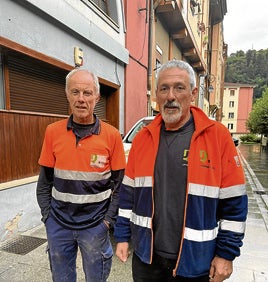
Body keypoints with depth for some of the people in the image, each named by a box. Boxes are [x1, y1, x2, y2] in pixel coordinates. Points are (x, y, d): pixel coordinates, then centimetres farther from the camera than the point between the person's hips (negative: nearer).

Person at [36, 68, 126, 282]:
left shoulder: (112, 135, -9)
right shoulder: (53, 132, -3)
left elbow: (119, 183, -5)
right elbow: (45, 181, 3)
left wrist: (108, 220, -7)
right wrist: (47, 215, 0)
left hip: (95, 224, -2)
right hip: (58, 222, 2)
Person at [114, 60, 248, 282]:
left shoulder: (218, 136, -11)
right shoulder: (143, 137, -1)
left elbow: (234, 203, -8)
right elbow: (128, 193, 4)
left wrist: (227, 254, -6)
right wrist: (123, 236, 6)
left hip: (196, 262, -2)